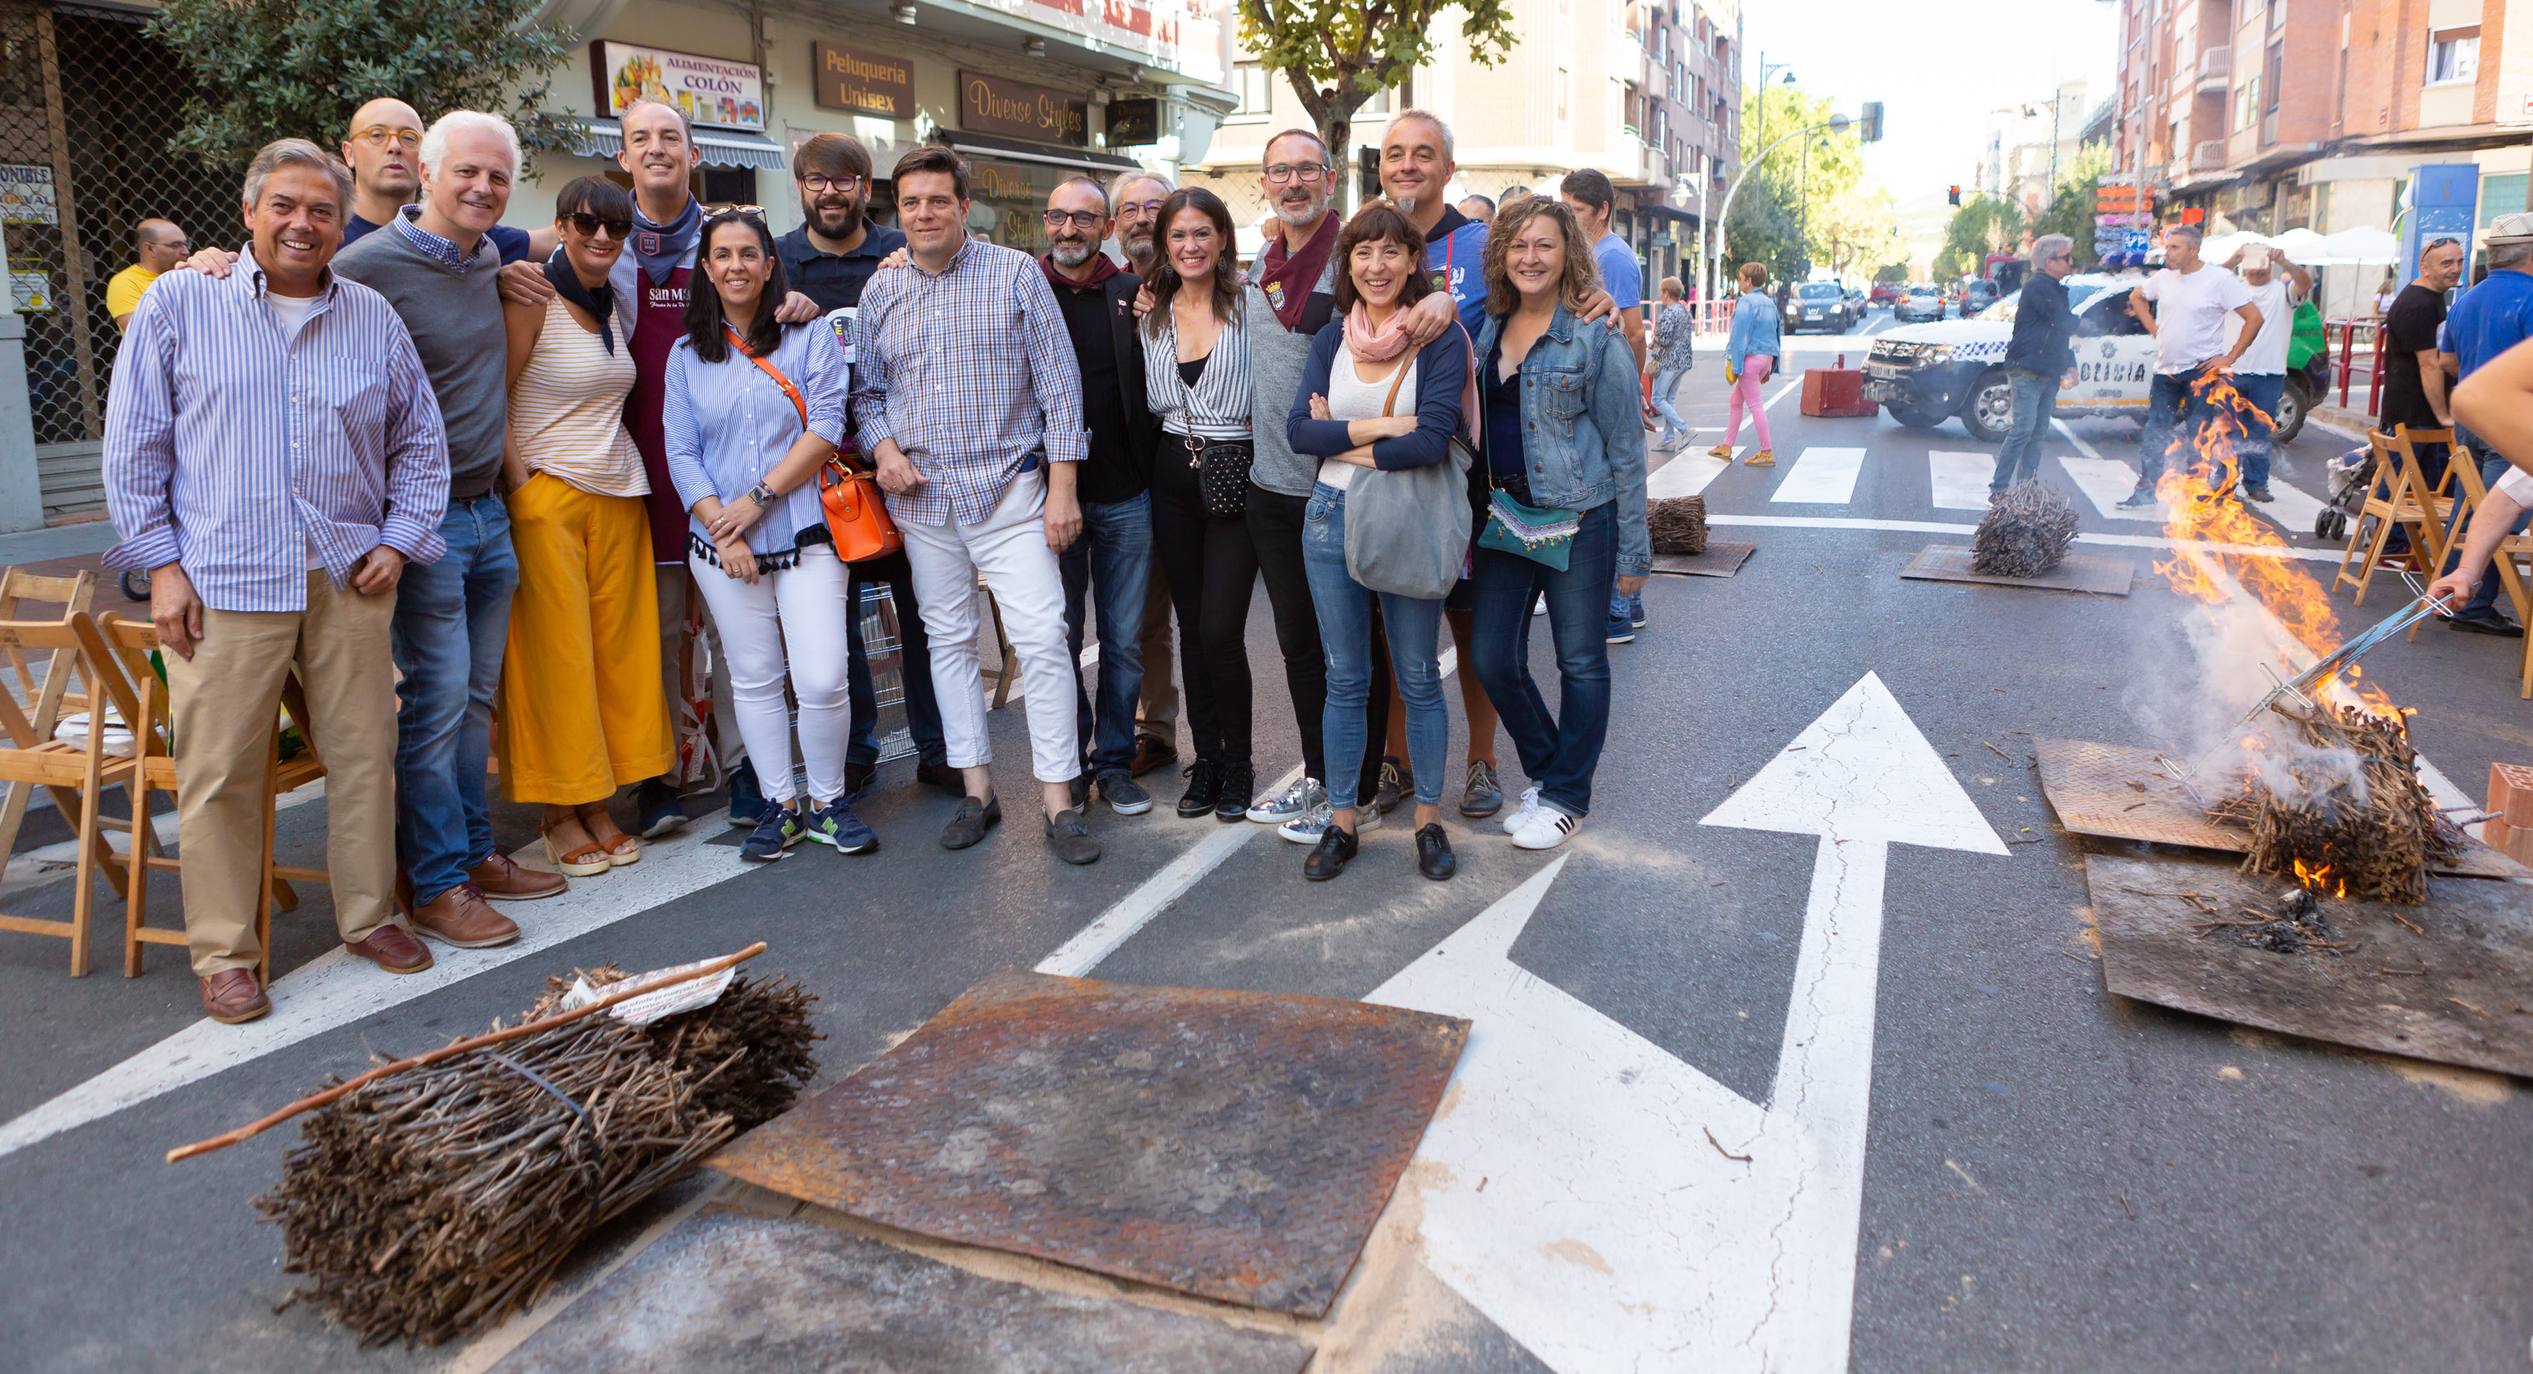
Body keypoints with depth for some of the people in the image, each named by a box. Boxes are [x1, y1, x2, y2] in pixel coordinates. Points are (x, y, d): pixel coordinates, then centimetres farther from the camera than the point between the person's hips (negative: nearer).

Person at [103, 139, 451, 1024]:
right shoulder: (178, 304, 4)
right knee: (219, 774, 0)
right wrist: (162, 566, -3)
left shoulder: (374, 319, 11)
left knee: (364, 756, 7)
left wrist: (400, 539, 5)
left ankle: (369, 917, 23)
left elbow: (420, 443, 17)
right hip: (222, 582, -2)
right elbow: (134, 448, 3)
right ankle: (224, 953, 13)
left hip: (348, 580, 3)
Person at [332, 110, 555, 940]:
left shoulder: (489, 261, 11)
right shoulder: (369, 266, -12)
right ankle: (437, 886, 5)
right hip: (423, 520, -7)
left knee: (476, 698, 13)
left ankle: (475, 853, 23)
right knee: (434, 702, -4)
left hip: (490, 510, 7)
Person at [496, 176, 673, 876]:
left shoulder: (612, 304, 14)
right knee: (554, 653, -2)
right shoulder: (532, 299, -7)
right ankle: (559, 812, 8)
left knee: (617, 647, 5)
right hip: (547, 495, -6)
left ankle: (597, 801, 16)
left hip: (617, 495, 6)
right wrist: (521, 484, -14)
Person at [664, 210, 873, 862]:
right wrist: (721, 528, -8)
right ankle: (780, 804, 20)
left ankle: (827, 800, 11)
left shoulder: (811, 338, 4)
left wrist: (759, 497, -12)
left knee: (823, 681, -9)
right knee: (754, 680, 8)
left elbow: (826, 428, -7)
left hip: (805, 537, -2)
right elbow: (681, 454, 5)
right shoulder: (687, 355, 11)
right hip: (722, 546, 3)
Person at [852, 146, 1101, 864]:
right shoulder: (881, 291, 9)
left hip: (1010, 488, -4)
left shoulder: (1017, 274, -1)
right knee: (949, 640, 9)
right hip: (922, 496, 4)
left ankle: (1059, 802, -3)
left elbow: (1057, 380, -4)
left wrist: (1062, 485, -10)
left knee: (1042, 638, -11)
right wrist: (882, 445, -4)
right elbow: (867, 388, 17)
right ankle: (978, 790, 20)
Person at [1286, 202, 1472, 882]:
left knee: (1418, 678, 7)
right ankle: (1340, 821, 21)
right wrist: (1379, 427, -17)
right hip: (1334, 519, 3)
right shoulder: (1332, 337, 6)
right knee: (1344, 680, 10)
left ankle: (1429, 819, 22)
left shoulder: (1440, 338, -7)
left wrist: (1339, 440, -11)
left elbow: (1432, 441, -19)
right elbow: (1298, 429, -5)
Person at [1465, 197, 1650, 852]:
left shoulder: (1594, 334, -8)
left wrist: (1632, 550, -7)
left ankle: (1566, 795, 20)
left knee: (1581, 661, 5)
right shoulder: (1488, 330, 8)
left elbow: (1626, 449, -7)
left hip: (1580, 516, -5)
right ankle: (1545, 769, 29)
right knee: (1492, 659, 5)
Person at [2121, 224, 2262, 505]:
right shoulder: (2164, 278, 5)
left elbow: (2254, 318, -11)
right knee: (2153, 433, 8)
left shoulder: (2221, 280, -11)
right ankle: (2146, 490, 18)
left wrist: (2229, 358, -13)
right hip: (2165, 370, 6)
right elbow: (2136, 297, 26)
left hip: (2201, 371, -6)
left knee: (2200, 437, -2)